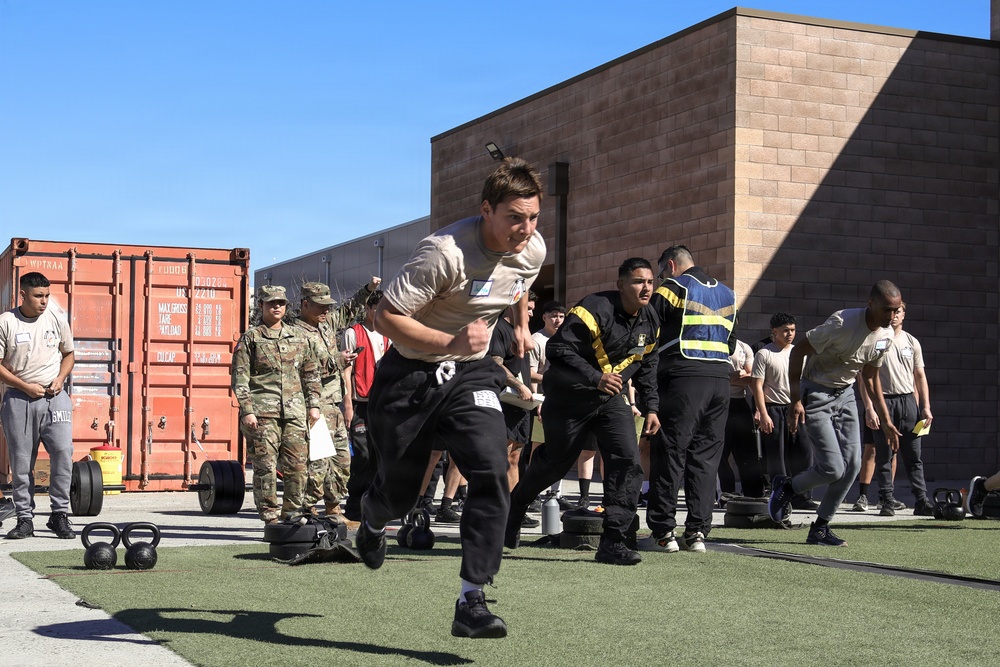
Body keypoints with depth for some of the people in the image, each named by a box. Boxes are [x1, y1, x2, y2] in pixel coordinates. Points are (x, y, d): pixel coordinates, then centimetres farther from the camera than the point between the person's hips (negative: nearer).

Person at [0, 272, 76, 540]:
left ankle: (60, 515, -2)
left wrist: (60, 379, -1)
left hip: (55, 396, 1)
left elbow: (69, 354, 18)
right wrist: (26, 387, -11)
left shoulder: (57, 320, 6)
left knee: (63, 451, -11)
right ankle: (25, 519, 12)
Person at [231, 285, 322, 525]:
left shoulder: (298, 337, 16)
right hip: (262, 411, -4)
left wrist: (314, 404, 12)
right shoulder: (250, 339, 4)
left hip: (295, 411, 4)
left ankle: (293, 514, 13)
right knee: (265, 465, -6)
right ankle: (271, 518, 0)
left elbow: (311, 373, 20)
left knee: (298, 465, 1)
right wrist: (247, 411, -9)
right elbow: (240, 378, 0)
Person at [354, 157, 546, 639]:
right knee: (398, 493, 12)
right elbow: (385, 317, -26)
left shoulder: (533, 250, -7)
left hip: (470, 374, 4)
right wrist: (450, 342, -33)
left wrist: (520, 325, 21)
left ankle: (471, 602, -16)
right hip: (410, 377, -4)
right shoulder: (447, 252, -29)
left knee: (492, 472, -20)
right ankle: (372, 519, 52)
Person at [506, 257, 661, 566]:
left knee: (628, 460, -14)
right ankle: (514, 507, 39)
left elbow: (646, 366, 18)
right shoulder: (594, 310, -22)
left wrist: (651, 407, 12)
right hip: (569, 398, -5)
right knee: (555, 462, 8)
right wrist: (596, 378, -34)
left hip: (612, 399, 5)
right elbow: (558, 350, -27)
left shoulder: (650, 322, 3)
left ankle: (613, 541, -10)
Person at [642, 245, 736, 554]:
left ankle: (663, 532, -2)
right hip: (720, 380, 6)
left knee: (670, 454, -2)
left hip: (682, 379, -6)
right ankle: (697, 532, 4)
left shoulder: (672, 288, 1)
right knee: (706, 457, 7)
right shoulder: (726, 294, 21)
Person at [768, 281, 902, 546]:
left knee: (852, 464, -2)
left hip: (845, 395, 7)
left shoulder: (886, 335, -1)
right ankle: (785, 487, 17)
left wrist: (885, 420, 15)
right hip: (816, 396, -7)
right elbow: (798, 351, -18)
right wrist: (795, 401, -21)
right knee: (833, 468, -13)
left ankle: (820, 529, 12)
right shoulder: (843, 323, -25)